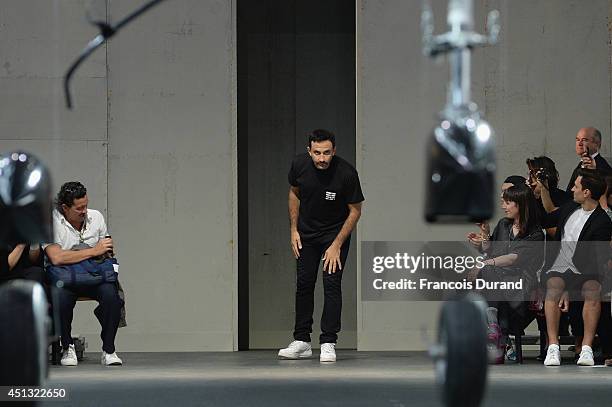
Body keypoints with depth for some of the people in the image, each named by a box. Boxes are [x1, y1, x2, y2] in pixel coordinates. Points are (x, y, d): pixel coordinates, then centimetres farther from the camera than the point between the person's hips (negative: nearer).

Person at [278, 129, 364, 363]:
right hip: (307, 233, 4)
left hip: (335, 233, -3)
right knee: (304, 283, 4)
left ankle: (328, 343, -5)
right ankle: (302, 342, 12)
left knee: (332, 285, -10)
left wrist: (337, 245, -18)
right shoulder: (299, 165, -18)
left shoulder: (346, 174, -28)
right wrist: (294, 229, -1)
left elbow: (355, 210, -16)